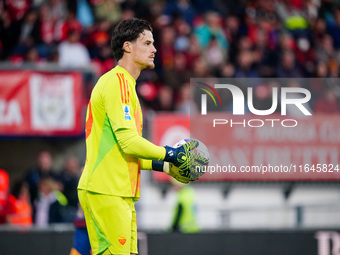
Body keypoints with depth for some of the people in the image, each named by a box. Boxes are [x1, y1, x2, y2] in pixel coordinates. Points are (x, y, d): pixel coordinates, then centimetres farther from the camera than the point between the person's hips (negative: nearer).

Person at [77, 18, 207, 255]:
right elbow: (128, 141, -18)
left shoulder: (124, 84, 22)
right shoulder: (117, 82, -10)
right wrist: (170, 154, -8)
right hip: (107, 193, -10)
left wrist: (165, 166, 18)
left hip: (120, 194, 10)